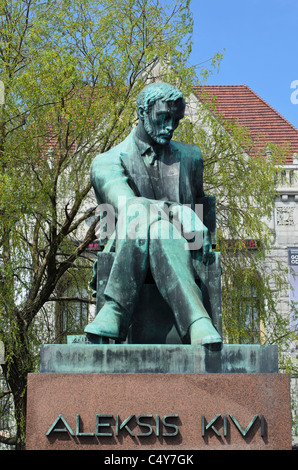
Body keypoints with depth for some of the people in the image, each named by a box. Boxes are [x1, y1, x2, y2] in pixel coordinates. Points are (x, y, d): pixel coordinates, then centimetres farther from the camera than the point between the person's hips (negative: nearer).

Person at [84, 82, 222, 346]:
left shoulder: (190, 156, 21)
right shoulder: (108, 162, 7)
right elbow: (124, 203, -15)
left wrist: (200, 230, 11)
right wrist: (177, 212, -28)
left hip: (182, 255, 2)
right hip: (123, 266, -1)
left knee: (157, 225, -35)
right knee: (140, 212, -37)